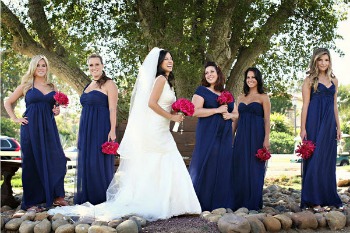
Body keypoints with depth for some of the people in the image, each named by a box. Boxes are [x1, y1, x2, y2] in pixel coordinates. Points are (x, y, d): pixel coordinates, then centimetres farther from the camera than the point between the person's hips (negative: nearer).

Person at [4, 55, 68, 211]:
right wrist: (15, 119, 1)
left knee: (56, 160, -3)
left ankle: (56, 196, 11)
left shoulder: (52, 87, 14)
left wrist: (57, 111, 2)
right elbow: (8, 103, 11)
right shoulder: (26, 86, 5)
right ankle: (31, 202, 8)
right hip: (31, 128, -3)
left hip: (49, 127, 3)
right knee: (32, 162, 0)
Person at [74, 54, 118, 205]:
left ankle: (102, 198, 4)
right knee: (86, 162, 8)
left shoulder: (109, 84, -4)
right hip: (86, 129, 8)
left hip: (101, 128, -8)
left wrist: (112, 130, -19)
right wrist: (82, 132, 17)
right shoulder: (88, 86, 18)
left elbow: (113, 109, -11)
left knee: (100, 161, -5)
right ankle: (87, 197, 17)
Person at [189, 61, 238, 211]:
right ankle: (202, 203, -4)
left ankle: (220, 203, 7)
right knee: (206, 165, -9)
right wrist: (218, 110, -13)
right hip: (207, 134, -5)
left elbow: (236, 113, 22)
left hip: (224, 136, 5)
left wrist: (230, 115, -1)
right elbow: (195, 111, -10)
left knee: (222, 167, 2)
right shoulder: (202, 91, 3)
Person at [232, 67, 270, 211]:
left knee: (254, 168, 0)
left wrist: (266, 139, -12)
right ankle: (240, 202, 12)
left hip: (256, 136, -4)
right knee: (240, 168, 4)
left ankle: (253, 203, 8)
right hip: (241, 136, 5)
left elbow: (267, 120, -4)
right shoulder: (241, 97, 15)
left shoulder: (263, 97, 2)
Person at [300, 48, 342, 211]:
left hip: (329, 124, 5)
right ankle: (314, 200, 0)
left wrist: (338, 127, 12)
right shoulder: (309, 80, 0)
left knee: (328, 160, 8)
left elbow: (335, 105, 17)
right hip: (314, 123, -5)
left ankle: (328, 197, 16)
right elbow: (305, 105, -4)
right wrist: (303, 128, -10)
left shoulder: (333, 80, 15)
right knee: (315, 159, -4)